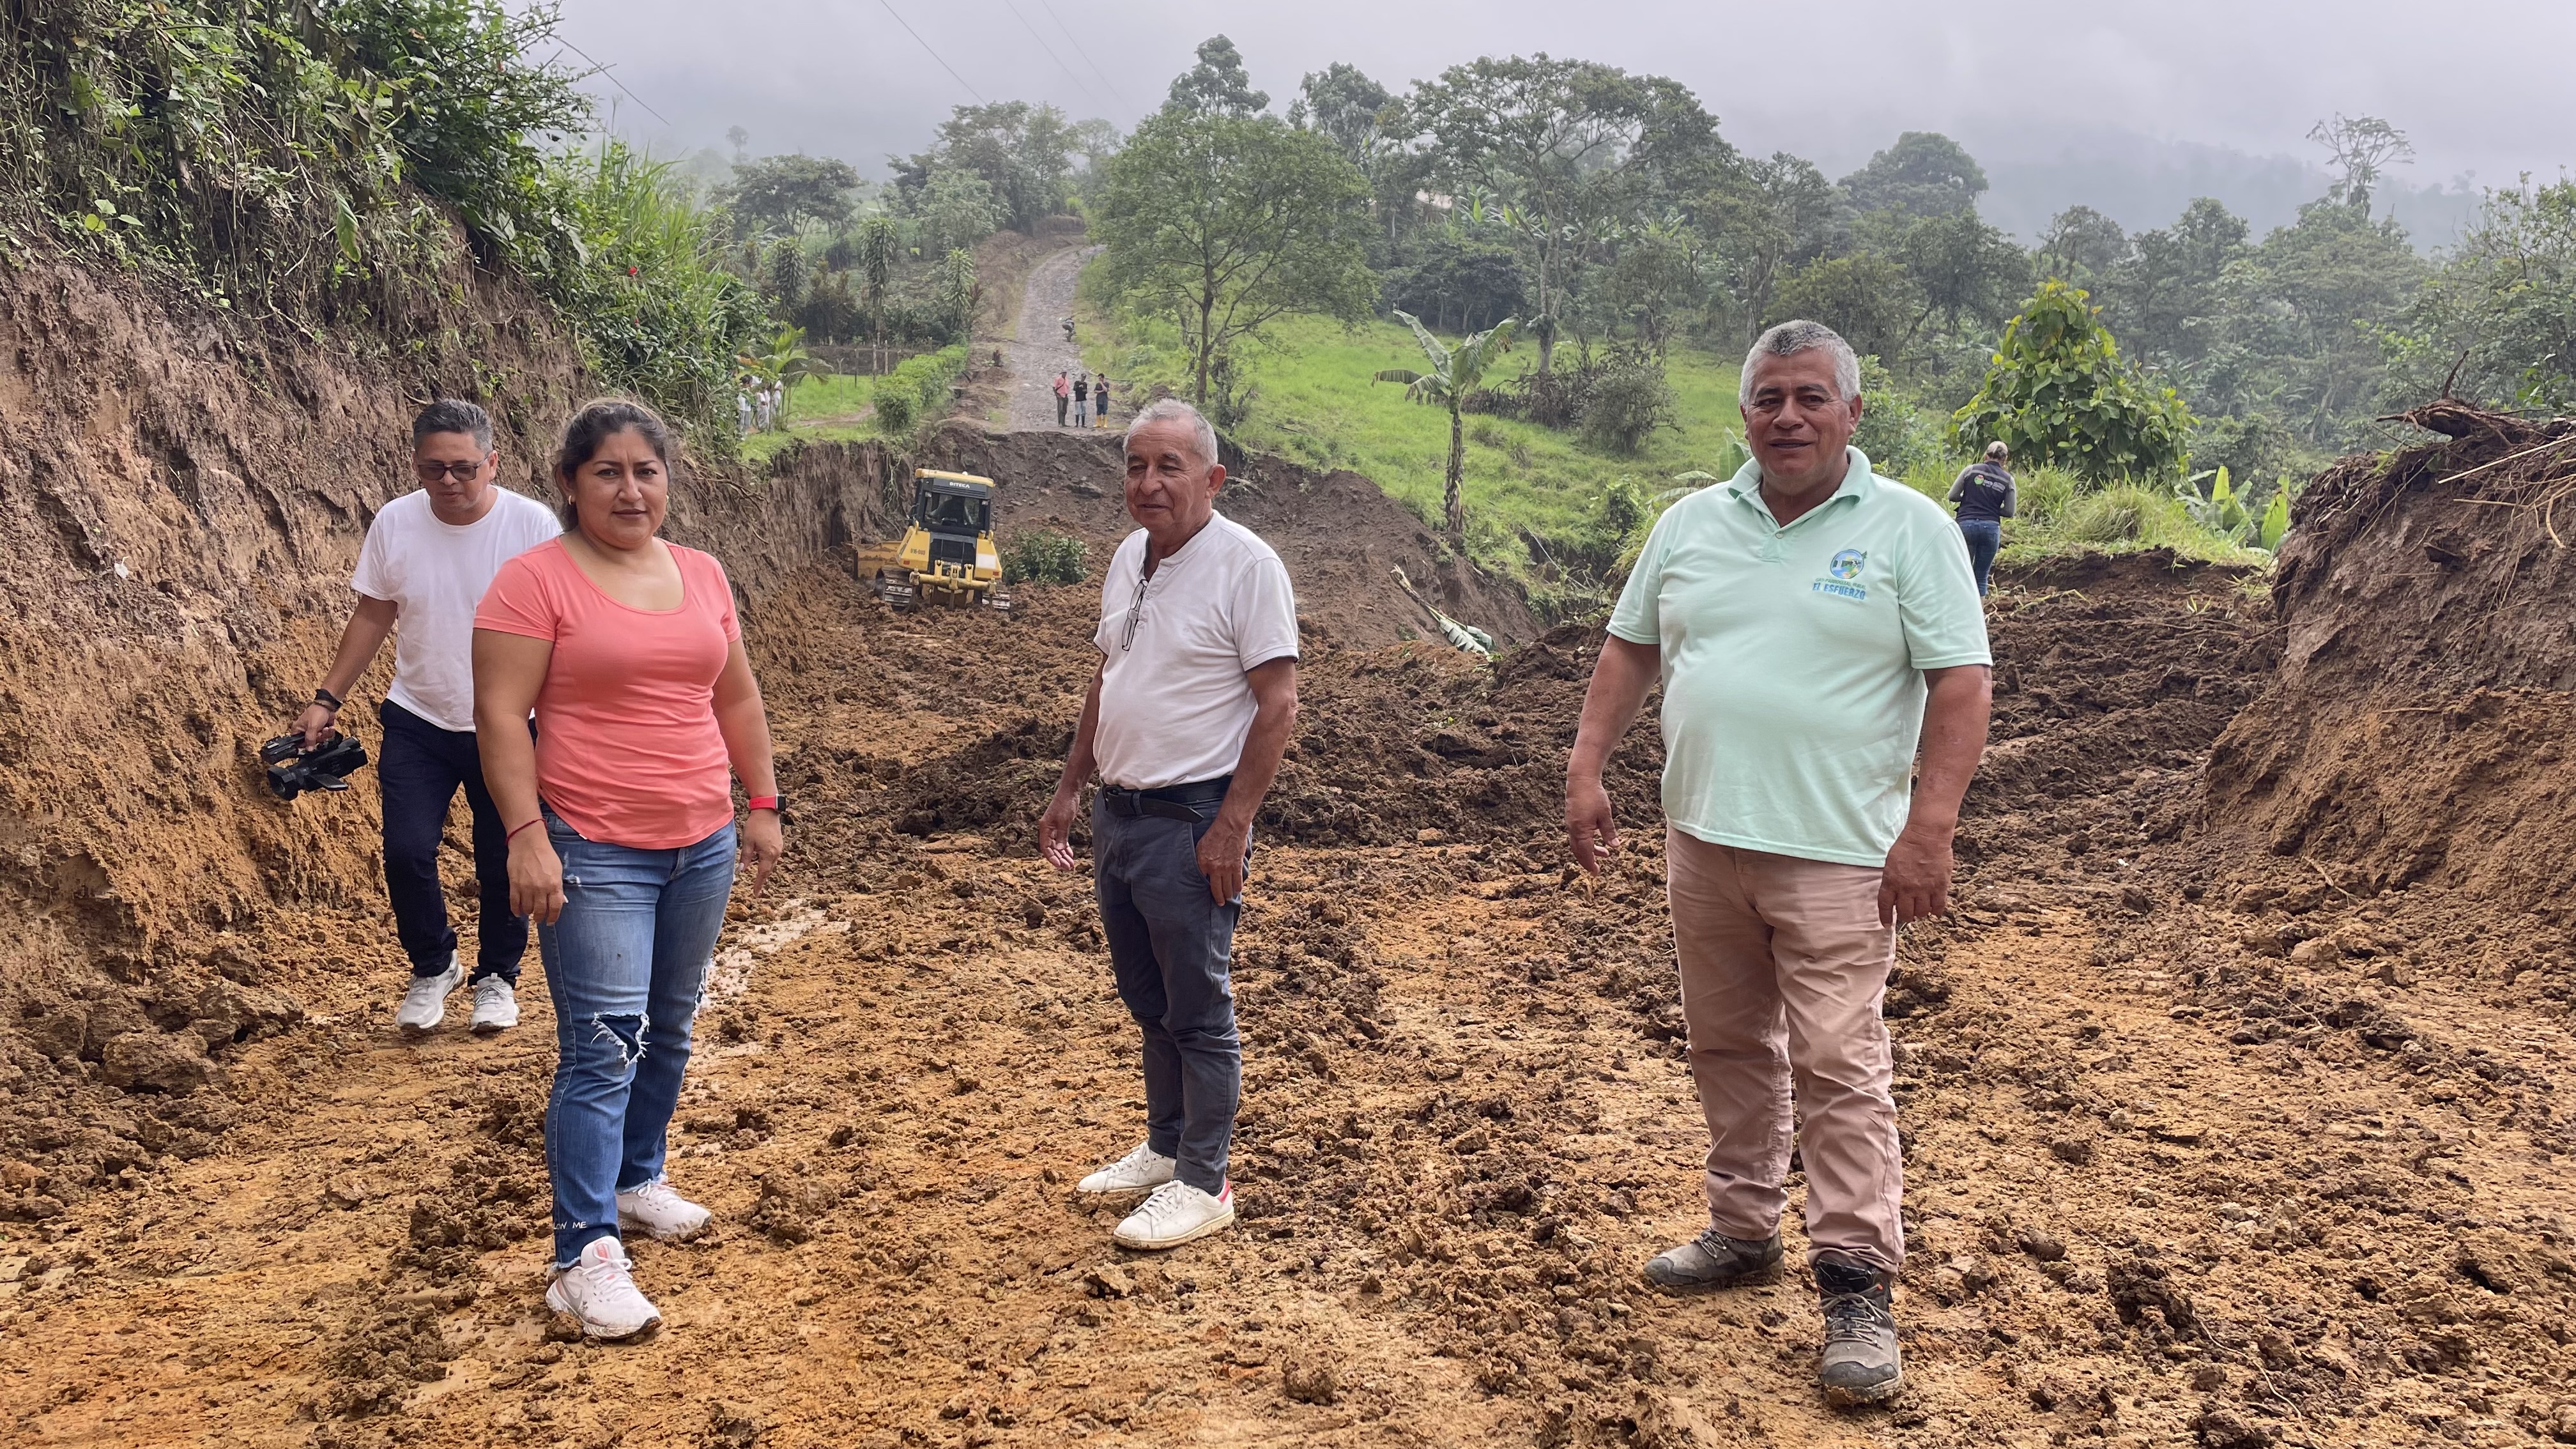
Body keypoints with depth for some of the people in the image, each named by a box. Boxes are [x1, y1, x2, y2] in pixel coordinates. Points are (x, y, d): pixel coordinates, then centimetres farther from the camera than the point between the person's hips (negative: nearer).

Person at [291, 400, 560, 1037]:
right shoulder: (393, 523, -5)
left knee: (502, 863, 6)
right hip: (417, 721, 2)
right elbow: (373, 615, 6)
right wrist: (327, 699, 5)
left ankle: (498, 978, 30)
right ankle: (432, 968, 19)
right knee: (406, 850, -7)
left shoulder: (532, 525, -13)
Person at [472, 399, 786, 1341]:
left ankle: (638, 1177, 35)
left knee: (669, 1029, 17)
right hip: (595, 853, -6)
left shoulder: (701, 575, 9)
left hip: (702, 845, 6)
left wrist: (763, 806, 15)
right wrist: (526, 836, -20)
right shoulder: (535, 580, -9)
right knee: (603, 1047, -10)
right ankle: (586, 1256, -7)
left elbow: (737, 699, 16)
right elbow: (500, 717, -13)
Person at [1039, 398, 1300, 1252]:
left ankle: (1202, 1184, 11)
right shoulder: (1129, 558, 10)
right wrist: (1070, 791, 18)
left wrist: (1232, 827, -20)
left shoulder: (1245, 565, -14)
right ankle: (1165, 1148, 32)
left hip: (1192, 822, -8)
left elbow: (1278, 706, -17)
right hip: (1118, 813, 8)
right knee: (1149, 1003, 18)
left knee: (1198, 1011, 1)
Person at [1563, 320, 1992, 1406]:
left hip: (1834, 853, -5)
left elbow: (1960, 683, -9)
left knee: (1837, 1064, -7)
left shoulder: (1908, 528, -5)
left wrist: (1928, 831, -17)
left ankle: (1857, 1287, 0)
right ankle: (1743, 1229, 30)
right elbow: (1630, 648, 15)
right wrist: (1585, 770, 4)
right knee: (1728, 1049, 15)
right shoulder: (1691, 524, 9)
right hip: (1701, 837, 5)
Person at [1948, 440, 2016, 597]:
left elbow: (1952, 496, 2)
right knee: (1981, 577, 8)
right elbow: (2009, 512, 5)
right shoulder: (2007, 479, 6)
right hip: (1991, 527, 1)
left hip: (1966, 524, -1)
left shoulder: (1971, 470, 3)